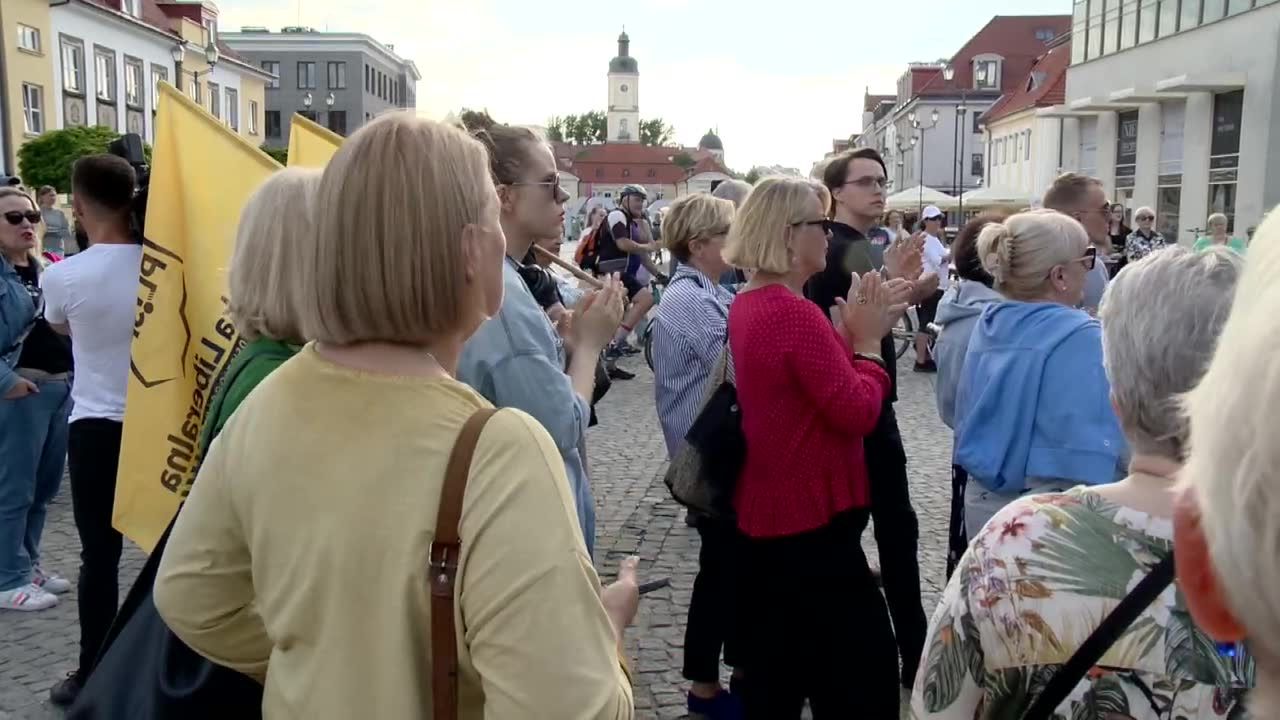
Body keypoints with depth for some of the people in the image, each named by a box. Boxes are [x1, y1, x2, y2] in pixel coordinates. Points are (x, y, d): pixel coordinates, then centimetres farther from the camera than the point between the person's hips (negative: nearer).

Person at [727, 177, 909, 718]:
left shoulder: (748, 304, 8)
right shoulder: (795, 313, -22)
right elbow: (858, 412, -20)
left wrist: (852, 333, 2)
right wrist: (867, 341, -7)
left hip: (764, 513, 10)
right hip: (811, 519, -10)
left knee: (774, 670, 21)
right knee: (859, 673, 5)